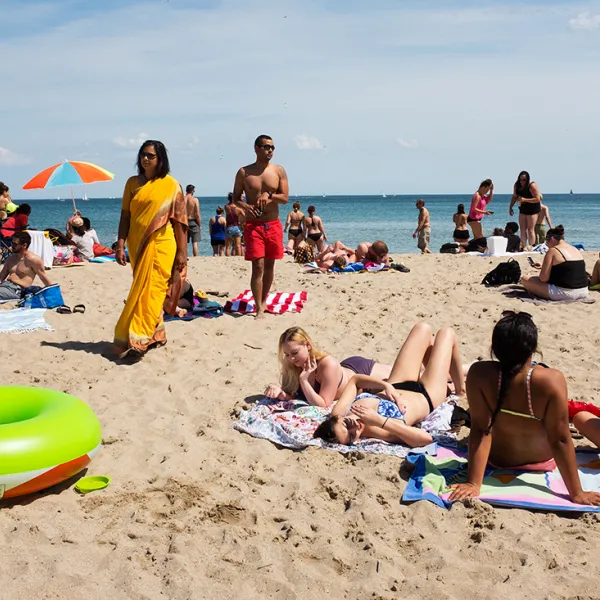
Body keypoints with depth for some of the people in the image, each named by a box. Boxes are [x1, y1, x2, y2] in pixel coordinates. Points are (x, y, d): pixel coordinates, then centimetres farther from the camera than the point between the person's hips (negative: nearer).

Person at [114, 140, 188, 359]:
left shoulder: (171, 185, -1)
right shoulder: (132, 183, 9)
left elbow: (179, 220, -1)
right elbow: (125, 216, 8)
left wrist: (182, 251, -4)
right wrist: (120, 245, 0)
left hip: (161, 244, -4)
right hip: (137, 245, 4)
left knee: (151, 290, -10)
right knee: (143, 290, 10)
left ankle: (138, 340, -13)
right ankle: (157, 335, 22)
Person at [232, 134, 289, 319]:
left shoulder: (279, 171, 4)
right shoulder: (244, 172, 1)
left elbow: (285, 198, -1)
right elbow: (235, 199, 6)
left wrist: (269, 195, -19)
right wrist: (244, 206, -15)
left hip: (274, 225, 3)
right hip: (253, 225, -2)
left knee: (270, 265, 11)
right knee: (258, 267, -10)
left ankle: (264, 301, 28)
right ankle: (259, 309, -7)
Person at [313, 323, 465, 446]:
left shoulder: (338, 414, -31)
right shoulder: (378, 432, -46)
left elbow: (355, 380, -13)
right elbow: (426, 438, -56)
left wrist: (386, 385, -26)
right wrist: (380, 421, -61)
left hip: (397, 386, 5)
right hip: (425, 397, -5)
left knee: (423, 328, 19)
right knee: (446, 333, 10)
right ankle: (460, 390, 43)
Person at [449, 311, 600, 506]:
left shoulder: (479, 374, -31)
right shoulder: (551, 380, -36)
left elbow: (480, 430, -29)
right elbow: (560, 440, -29)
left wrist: (474, 484, -23)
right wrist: (576, 493, -20)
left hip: (497, 459, 1)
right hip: (541, 461, 0)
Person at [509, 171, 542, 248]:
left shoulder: (532, 186, -20)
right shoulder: (517, 185, -1)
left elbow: (537, 199, -23)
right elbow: (514, 197, 14)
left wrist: (525, 200, -29)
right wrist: (510, 207, 9)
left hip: (532, 209, -7)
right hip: (523, 209, 7)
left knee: (530, 230, -6)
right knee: (523, 230, 6)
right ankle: (524, 248, 10)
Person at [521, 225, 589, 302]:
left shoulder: (552, 251, -9)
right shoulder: (576, 250, 15)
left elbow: (543, 278, -12)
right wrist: (542, 267, 33)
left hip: (564, 294, -9)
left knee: (524, 279, -1)